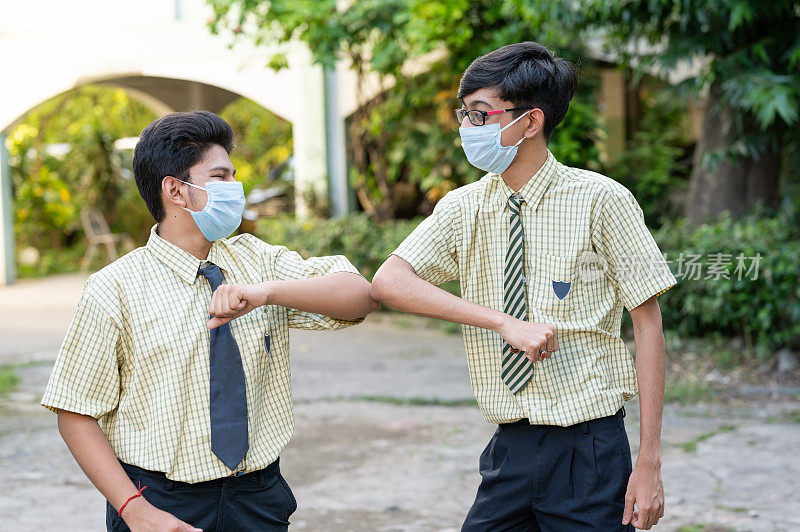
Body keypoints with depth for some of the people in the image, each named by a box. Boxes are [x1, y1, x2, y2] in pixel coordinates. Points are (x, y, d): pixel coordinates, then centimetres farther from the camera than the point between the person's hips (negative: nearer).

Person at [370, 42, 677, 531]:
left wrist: (650, 460, -10)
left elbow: (648, 324, -6)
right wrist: (503, 322, -21)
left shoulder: (600, 201, -7)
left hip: (590, 452, -4)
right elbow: (388, 281, -10)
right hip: (509, 451, 4)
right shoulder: (463, 209, 4)